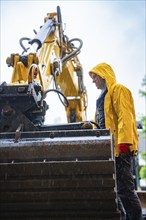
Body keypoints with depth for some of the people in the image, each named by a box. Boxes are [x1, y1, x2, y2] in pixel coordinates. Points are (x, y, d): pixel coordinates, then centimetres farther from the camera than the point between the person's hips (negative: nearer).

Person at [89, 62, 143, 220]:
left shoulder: (118, 90, -3)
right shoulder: (102, 97, 26)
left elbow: (125, 117, -14)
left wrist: (124, 142, -23)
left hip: (120, 148, -10)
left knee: (124, 188, -12)